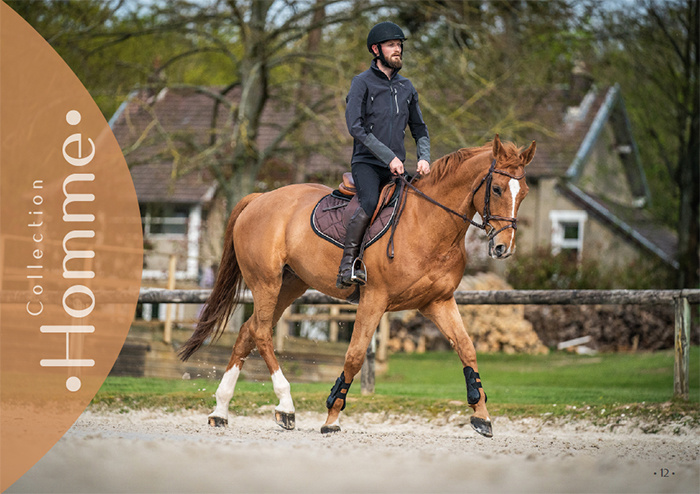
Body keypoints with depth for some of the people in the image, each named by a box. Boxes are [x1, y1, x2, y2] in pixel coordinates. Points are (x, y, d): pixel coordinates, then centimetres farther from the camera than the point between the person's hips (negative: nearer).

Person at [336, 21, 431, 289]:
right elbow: (355, 126, -12)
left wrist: (424, 158, 0)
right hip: (366, 163, -6)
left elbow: (419, 129, 22)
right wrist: (389, 157, -16)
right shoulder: (362, 82, -2)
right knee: (370, 202, -33)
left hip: (395, 168, 6)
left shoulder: (406, 88, 16)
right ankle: (346, 266, -31)